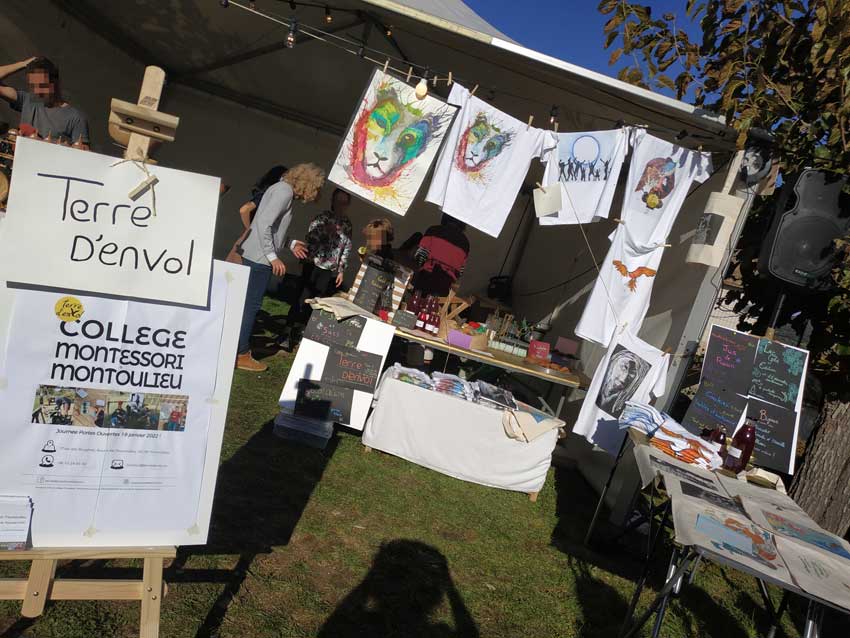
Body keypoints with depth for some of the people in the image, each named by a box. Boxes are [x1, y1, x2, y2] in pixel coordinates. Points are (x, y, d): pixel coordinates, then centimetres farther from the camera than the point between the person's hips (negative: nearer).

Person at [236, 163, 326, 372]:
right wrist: (273, 257, -20)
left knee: (248, 303, 15)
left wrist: (289, 244, 19)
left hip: (253, 254, 10)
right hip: (260, 257, -10)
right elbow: (264, 223, -21)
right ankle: (241, 355, 4)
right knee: (251, 305, -4)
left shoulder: (281, 189, 15)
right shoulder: (284, 191, -13)